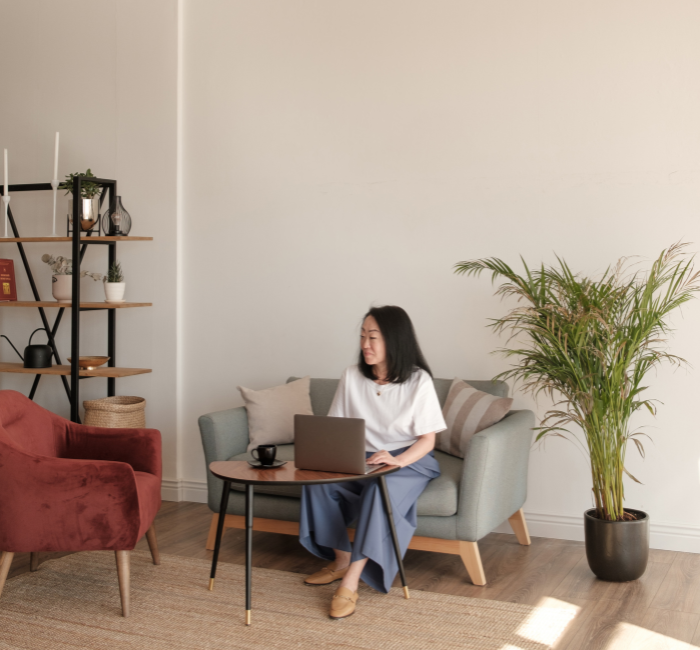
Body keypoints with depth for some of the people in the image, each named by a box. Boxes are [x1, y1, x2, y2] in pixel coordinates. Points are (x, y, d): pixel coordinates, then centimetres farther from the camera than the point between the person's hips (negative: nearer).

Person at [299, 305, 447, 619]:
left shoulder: (418, 381, -9)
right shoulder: (352, 376, 2)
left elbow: (427, 439, -9)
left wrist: (396, 460, -28)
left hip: (409, 461, -4)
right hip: (360, 460, 4)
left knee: (381, 488, -38)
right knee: (317, 481, -25)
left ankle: (350, 582, -37)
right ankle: (341, 560, -7)